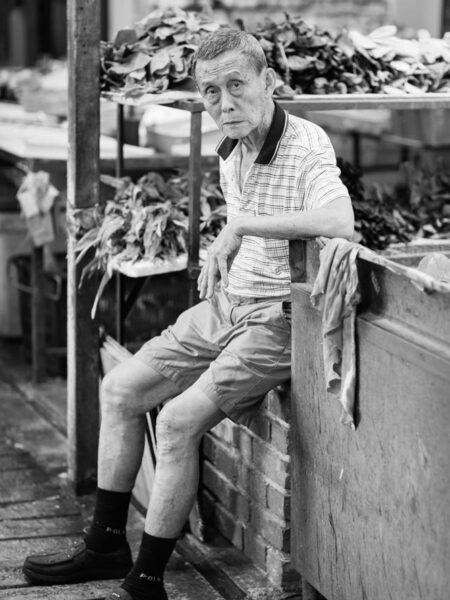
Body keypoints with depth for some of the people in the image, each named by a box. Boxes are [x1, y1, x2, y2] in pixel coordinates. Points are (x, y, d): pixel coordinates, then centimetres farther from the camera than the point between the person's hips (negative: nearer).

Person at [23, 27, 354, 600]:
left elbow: (338, 221, -39)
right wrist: (220, 253, 8)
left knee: (179, 419, -22)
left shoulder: (306, 145, -19)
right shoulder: (229, 152, 8)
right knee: (119, 388, 7)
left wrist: (240, 224, -30)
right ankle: (106, 544, 19)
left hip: (277, 319, -9)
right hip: (224, 306, 9)